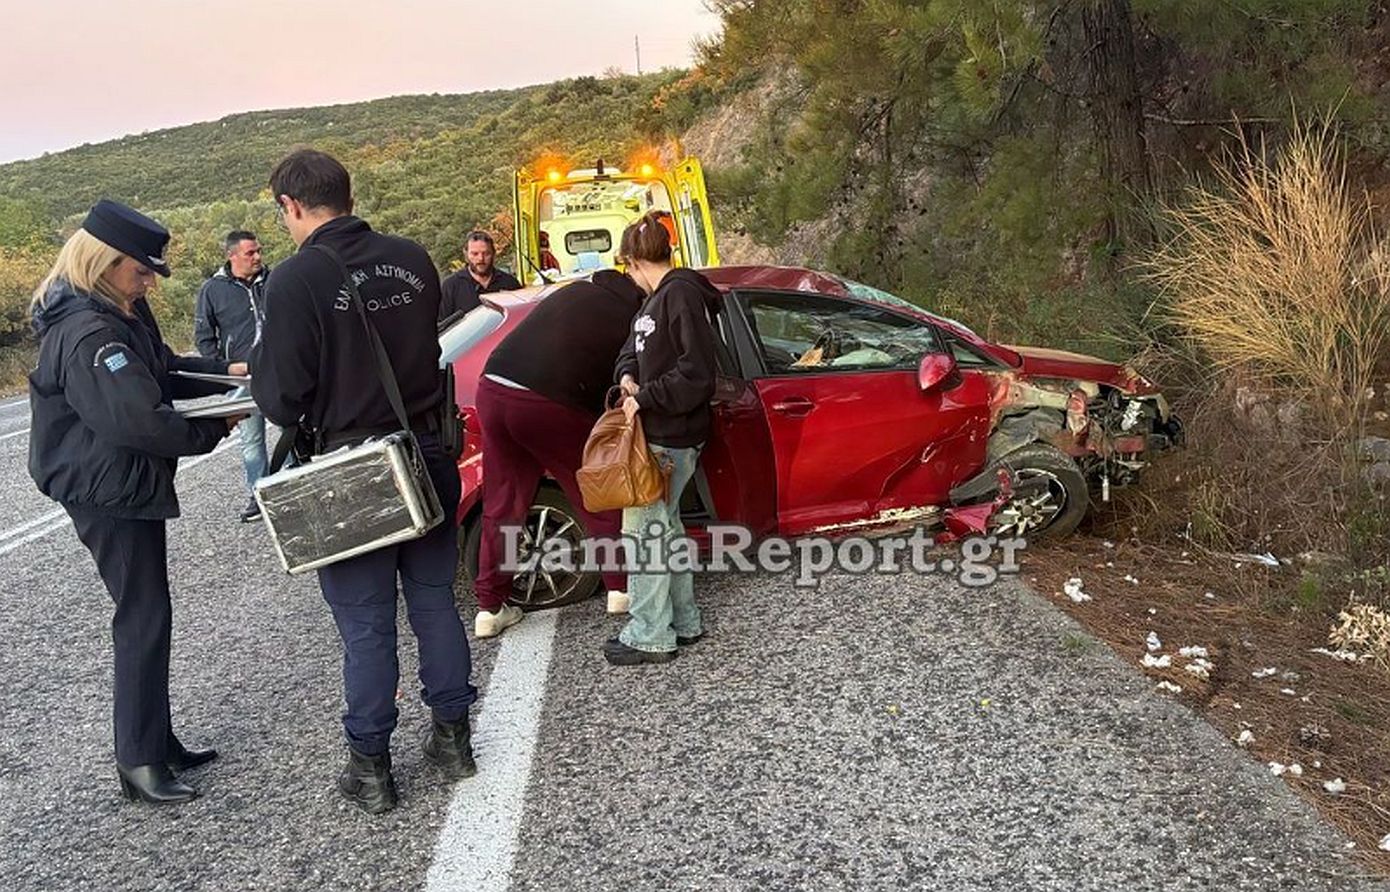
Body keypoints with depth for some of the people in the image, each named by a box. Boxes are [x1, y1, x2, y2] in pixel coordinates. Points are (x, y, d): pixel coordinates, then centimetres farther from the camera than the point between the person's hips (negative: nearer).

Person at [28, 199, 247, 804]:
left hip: (127, 482, 10)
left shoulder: (121, 313, 9)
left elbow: (165, 370, 19)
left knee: (145, 612, 14)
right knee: (143, 616, -4)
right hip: (107, 489, -10)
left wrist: (226, 371, 3)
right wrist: (215, 430, -16)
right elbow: (141, 421, -29)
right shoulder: (87, 335, -24)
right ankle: (139, 759, 6)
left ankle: (158, 743, 24)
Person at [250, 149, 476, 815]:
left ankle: (370, 767, 18)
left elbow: (284, 398, -14)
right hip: (427, 458, 5)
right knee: (434, 603, 17)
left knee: (365, 627, 7)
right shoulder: (413, 260, 0)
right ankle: (452, 736, 28)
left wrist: (262, 364, 7)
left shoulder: (295, 280, -16)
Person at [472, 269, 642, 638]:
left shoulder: (578, 290, 20)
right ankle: (621, 588, 23)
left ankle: (490, 608, 19)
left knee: (501, 509, 15)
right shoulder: (632, 320, 3)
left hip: (492, 388, 6)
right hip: (546, 404, -6)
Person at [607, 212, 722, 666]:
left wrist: (644, 398, -18)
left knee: (645, 528, -5)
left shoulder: (682, 295, -16)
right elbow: (634, 347, 23)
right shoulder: (657, 298, 14)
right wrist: (628, 376, 1)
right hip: (659, 431, 10)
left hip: (669, 439, -10)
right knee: (663, 525, 17)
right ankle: (683, 622, 29)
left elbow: (696, 375, -22)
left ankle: (650, 636, 5)